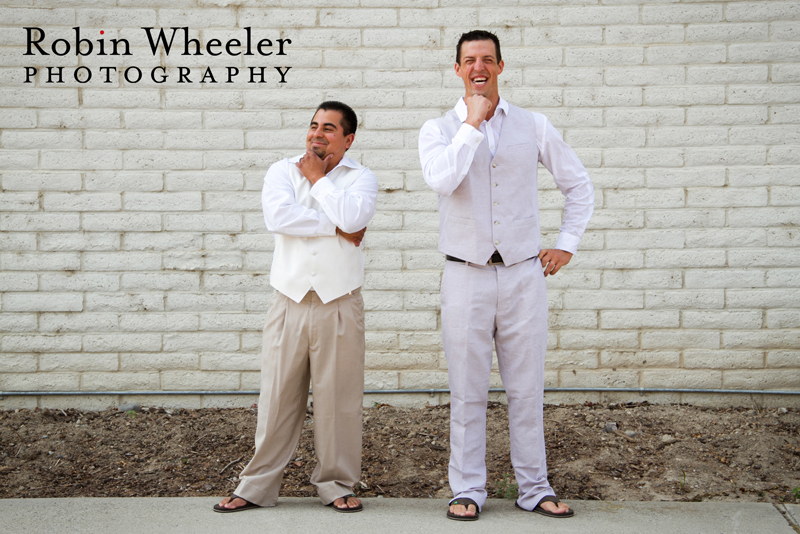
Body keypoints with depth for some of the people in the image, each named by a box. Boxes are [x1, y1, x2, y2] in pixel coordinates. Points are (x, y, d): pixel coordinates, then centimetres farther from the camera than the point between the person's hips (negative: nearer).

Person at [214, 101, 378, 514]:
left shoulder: (361, 178, 6)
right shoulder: (282, 171, 9)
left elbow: (352, 217, -17)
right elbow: (278, 216, -12)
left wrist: (318, 178, -3)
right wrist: (336, 227, -10)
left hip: (340, 305, -1)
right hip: (290, 302, 1)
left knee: (338, 398, 3)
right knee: (277, 396, 4)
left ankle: (337, 484, 18)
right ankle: (257, 487, 14)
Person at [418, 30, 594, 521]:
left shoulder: (533, 126, 7)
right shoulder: (440, 130, 3)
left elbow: (579, 185, 15)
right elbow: (442, 180, -19)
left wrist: (567, 245, 8)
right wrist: (473, 122, -14)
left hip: (523, 274, 1)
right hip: (466, 275, -1)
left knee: (527, 389, 6)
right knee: (468, 392, 4)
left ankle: (535, 489, 16)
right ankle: (468, 490, 14)